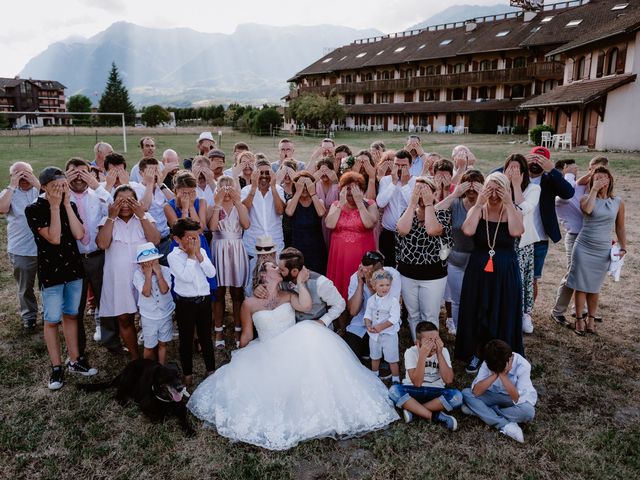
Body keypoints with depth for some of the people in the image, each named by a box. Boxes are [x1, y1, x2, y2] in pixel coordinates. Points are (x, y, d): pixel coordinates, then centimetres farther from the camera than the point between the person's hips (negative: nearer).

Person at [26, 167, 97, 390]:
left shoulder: (70, 205, 3)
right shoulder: (33, 209, -10)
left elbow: (79, 234, -11)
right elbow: (54, 238, -20)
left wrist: (66, 204, -13)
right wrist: (55, 206, -19)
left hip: (73, 268, 4)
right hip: (50, 272, -4)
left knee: (71, 315, 14)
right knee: (52, 320, 4)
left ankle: (74, 360, 24)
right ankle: (56, 367, 15)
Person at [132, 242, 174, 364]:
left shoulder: (165, 271, -11)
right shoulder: (138, 274, -14)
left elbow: (164, 290, -24)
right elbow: (146, 293, -25)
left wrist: (158, 273, -25)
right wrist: (148, 275, -26)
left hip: (166, 314, 1)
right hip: (149, 317, -1)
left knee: (163, 344, 16)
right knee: (150, 346, 11)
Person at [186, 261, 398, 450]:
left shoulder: (288, 296, 12)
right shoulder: (250, 303, 7)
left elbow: (306, 305, -10)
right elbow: (246, 336, 13)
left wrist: (300, 282, -2)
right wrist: (241, 362, 11)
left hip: (295, 349, 0)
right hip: (267, 356, 0)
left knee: (309, 332, -31)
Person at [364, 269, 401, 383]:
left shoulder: (393, 300, -17)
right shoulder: (371, 300, -3)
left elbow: (394, 318, -23)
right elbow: (367, 315, 0)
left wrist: (381, 327, -29)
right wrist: (368, 325, -18)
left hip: (389, 334, -5)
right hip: (374, 334, 5)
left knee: (392, 359, 5)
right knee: (375, 356, 23)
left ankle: (396, 378, 23)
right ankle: (374, 374, 44)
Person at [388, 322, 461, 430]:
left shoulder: (443, 351, -9)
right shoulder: (411, 352, -15)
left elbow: (448, 380, -19)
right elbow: (417, 382, -25)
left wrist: (439, 353, -23)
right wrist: (422, 355, -32)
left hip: (436, 392, 1)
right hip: (414, 391, -1)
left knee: (457, 396, -29)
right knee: (394, 391, -31)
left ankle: (412, 409, -20)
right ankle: (435, 416, -26)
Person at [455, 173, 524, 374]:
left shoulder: (513, 211, -3)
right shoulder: (477, 210, -3)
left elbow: (516, 231, -26)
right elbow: (468, 231, -24)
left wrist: (508, 204, -21)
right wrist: (478, 204, -20)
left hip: (506, 272, 0)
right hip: (478, 270, 1)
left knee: (503, 314, 10)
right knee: (476, 313, 10)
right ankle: (476, 354, 29)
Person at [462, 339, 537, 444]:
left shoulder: (522, 365, -27)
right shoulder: (488, 363, -20)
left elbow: (517, 399, -32)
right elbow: (476, 392, -27)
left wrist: (502, 375, -37)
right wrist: (495, 374, -34)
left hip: (517, 399, -2)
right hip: (495, 396, 2)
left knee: (528, 411, -37)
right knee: (466, 393, -22)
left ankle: (480, 410, -19)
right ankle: (505, 425, -27)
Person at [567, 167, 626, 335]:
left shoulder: (618, 202, 4)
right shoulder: (586, 198, -3)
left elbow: (620, 228, 10)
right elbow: (587, 209, -27)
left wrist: (623, 248, 4)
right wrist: (594, 189, -20)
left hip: (603, 251, 2)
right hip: (583, 248, -2)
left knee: (594, 287, 9)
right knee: (581, 286, 2)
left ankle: (591, 318, 23)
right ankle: (579, 319, 12)